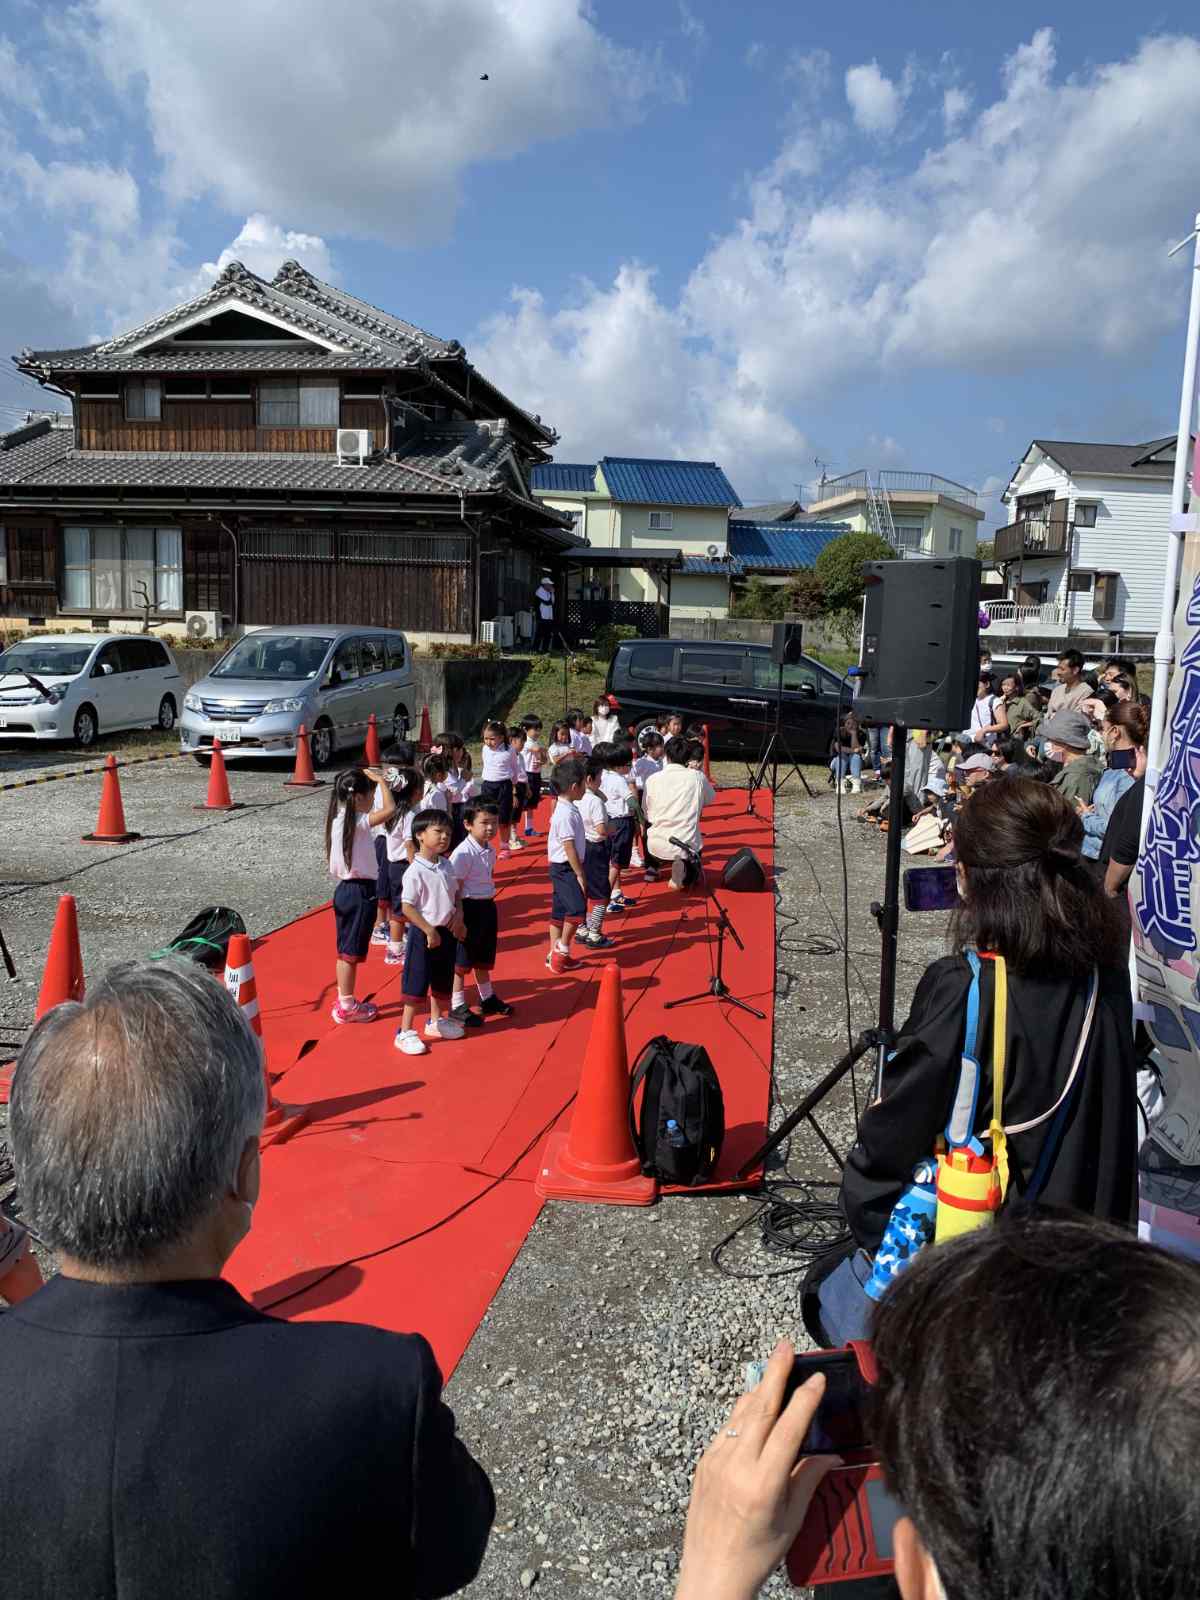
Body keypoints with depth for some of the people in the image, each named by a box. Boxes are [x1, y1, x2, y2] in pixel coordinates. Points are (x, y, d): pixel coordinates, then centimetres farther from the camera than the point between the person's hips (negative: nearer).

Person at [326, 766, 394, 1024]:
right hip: (360, 892, -9)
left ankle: (344, 1001, 28)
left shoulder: (340, 818, 6)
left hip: (348, 889, 9)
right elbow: (390, 809, -30)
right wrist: (381, 780, -16)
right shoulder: (356, 822, -21)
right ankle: (347, 1007, 12)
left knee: (347, 951, 17)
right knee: (351, 952, 2)